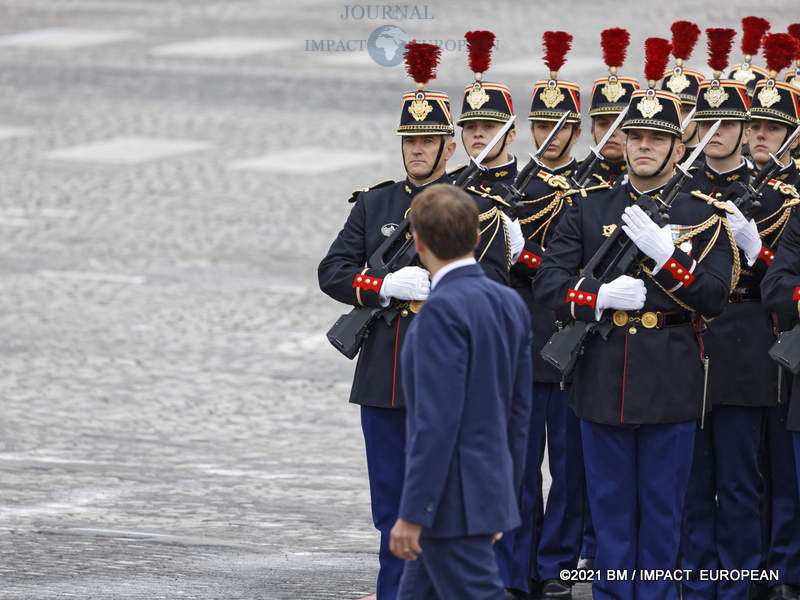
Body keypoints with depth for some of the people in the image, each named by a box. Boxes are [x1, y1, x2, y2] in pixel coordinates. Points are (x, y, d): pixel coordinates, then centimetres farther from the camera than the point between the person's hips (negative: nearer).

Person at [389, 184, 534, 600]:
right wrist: (504, 497, 22)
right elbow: (518, 412, 14)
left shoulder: (444, 309, -18)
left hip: (452, 501, -9)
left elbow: (437, 421, -22)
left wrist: (412, 515, -19)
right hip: (489, 487, 9)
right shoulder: (509, 304, 8)